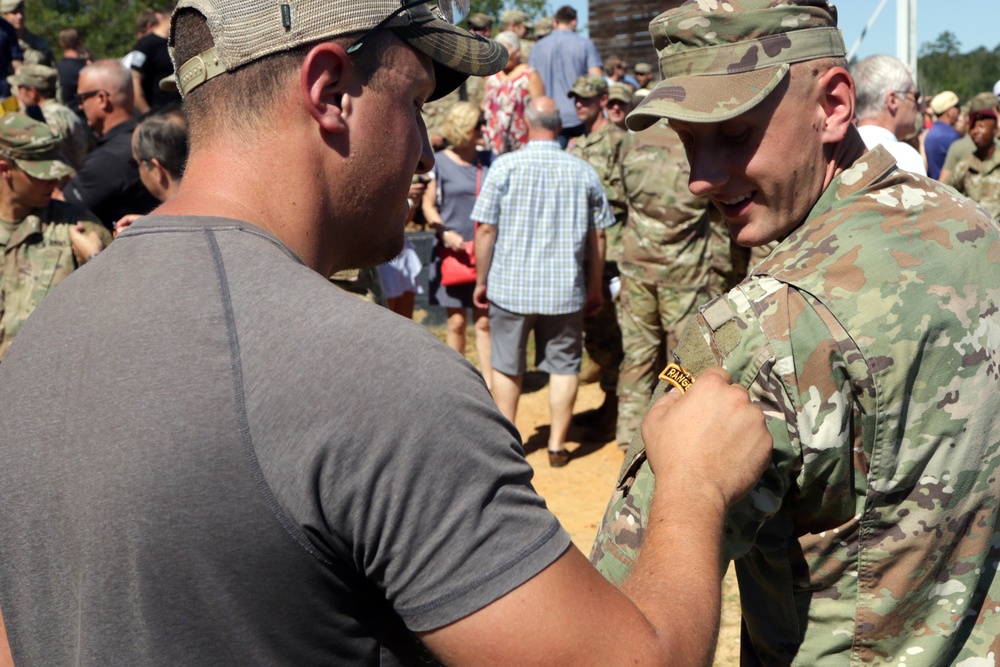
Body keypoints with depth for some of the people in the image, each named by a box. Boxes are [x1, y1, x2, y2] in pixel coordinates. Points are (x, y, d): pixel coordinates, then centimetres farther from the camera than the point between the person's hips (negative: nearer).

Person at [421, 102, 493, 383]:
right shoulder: (440, 162, 0)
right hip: (453, 251, -2)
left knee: (484, 321, 2)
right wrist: (445, 233, -15)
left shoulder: (489, 160, 8)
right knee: (457, 322, 4)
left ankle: (489, 384, 6)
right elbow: (428, 205, 1)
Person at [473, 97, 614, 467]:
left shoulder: (505, 166, -6)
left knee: (507, 366, 12)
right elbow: (597, 237, 5)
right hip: (565, 289, 1)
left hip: (510, 285, -1)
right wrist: (595, 289, 15)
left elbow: (485, 229, -7)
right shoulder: (584, 172, 1)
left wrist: (481, 280, 4)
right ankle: (557, 444, 14)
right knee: (564, 365, 10)